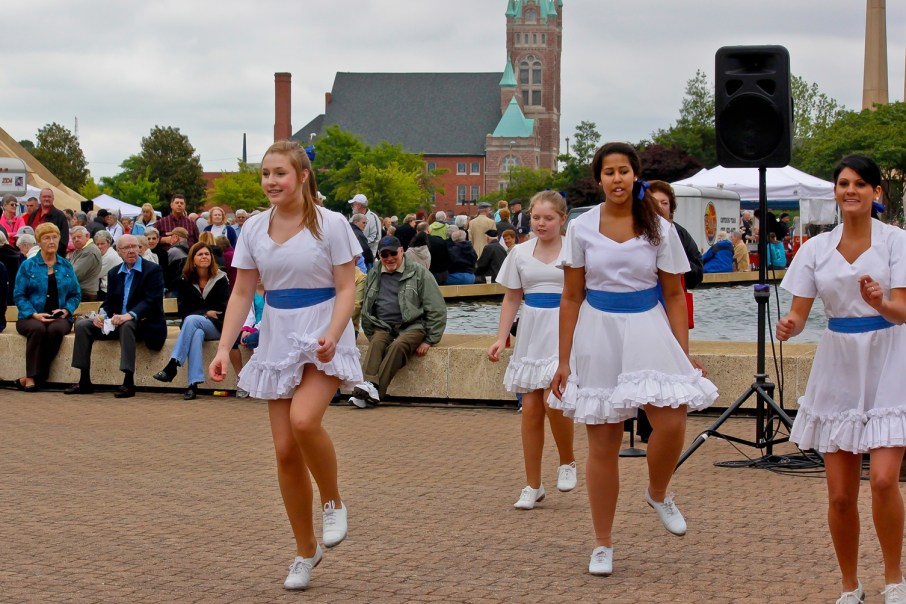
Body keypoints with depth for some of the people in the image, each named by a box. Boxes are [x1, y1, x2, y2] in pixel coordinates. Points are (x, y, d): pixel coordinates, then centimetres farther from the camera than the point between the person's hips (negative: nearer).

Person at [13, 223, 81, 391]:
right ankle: (31, 377, -36)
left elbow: (76, 295, 12)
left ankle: (33, 377, -30)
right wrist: (34, 314, -14)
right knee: (37, 329, -37)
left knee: (55, 329, -35)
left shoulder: (66, 266, 14)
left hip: (59, 317, 1)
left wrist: (66, 310, -7)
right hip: (31, 318, -1)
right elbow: (19, 295, 1)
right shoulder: (28, 266, 6)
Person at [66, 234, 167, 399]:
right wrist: (101, 315, -12)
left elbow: (152, 301, -17)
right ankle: (84, 382, -10)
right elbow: (109, 302, 12)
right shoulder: (114, 273, 15)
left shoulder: (153, 270, -5)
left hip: (142, 323, -6)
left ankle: (128, 383, -40)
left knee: (127, 326, -39)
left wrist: (130, 315, -32)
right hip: (116, 323, 6)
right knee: (82, 325, -10)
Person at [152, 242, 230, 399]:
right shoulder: (185, 280, 9)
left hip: (216, 327, -1)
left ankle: (172, 365, -42)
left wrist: (199, 314, -8)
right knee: (196, 334, -36)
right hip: (193, 327, 1)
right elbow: (182, 310, 3)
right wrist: (205, 313, -8)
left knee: (191, 320, -33)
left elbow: (222, 310, -3)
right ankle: (194, 385, -48)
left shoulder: (220, 279, 2)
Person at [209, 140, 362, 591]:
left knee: (303, 419, -31)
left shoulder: (330, 224, -8)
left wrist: (332, 335, -24)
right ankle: (305, 550, 17)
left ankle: (333, 502, -4)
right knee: (285, 451, 3)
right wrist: (224, 347, -5)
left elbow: (346, 288, -8)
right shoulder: (254, 229, 4)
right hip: (277, 342, 5)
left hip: (323, 340, -5)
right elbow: (242, 293, 6)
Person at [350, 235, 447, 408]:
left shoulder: (418, 273, 3)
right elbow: (366, 309, 18)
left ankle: (375, 392, -44)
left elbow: (437, 310, 2)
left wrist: (430, 340, -3)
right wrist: (370, 335, 6)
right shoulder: (373, 275, 15)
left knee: (398, 346, -33)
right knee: (377, 344, -30)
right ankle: (369, 383, -50)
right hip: (383, 327, 3)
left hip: (412, 326, -3)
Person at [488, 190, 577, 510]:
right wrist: (501, 339, 5)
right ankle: (533, 486, 14)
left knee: (553, 402, -20)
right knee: (530, 409, 3)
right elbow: (512, 298, 13)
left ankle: (568, 462, 7)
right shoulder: (521, 253, 8)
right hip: (531, 333, 4)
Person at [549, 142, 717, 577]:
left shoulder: (660, 230, 2)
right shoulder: (582, 228, 1)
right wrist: (564, 360, 2)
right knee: (602, 444, 4)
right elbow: (571, 297, 4)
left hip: (648, 332, 0)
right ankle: (602, 544, 16)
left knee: (672, 422, -20)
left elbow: (674, 295, 5)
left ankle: (658, 495, 13)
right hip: (598, 334, 0)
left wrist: (685, 355, -2)